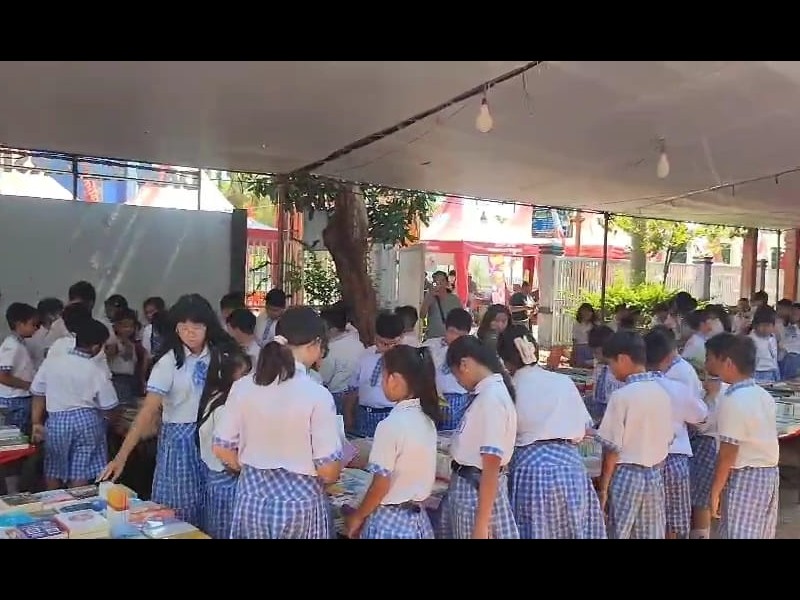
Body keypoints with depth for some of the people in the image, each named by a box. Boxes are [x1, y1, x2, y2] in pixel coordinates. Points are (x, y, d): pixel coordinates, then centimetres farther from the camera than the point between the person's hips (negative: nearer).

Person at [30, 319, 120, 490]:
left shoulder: (50, 362, -3)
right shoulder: (97, 372, -10)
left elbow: (38, 394, 5)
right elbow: (108, 409, -3)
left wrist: (37, 423, 15)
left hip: (56, 422, 3)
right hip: (86, 421, -3)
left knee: (53, 470, 18)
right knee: (80, 474, 4)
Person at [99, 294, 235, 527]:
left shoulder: (219, 356, -3)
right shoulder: (168, 362, -12)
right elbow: (147, 411, -18)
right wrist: (121, 456, -25)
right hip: (180, 440, -3)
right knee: (181, 509, 7)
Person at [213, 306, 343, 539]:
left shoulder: (243, 387, -6)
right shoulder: (317, 395, -19)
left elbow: (222, 449, 2)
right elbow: (328, 471, -16)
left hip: (251, 499, 4)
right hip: (300, 503, -4)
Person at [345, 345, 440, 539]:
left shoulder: (391, 425, -20)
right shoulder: (426, 419, 1)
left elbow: (381, 486, -17)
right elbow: (411, 472, 8)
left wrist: (357, 517, -3)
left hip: (389, 521, -7)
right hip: (418, 518, 7)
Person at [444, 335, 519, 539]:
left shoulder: (490, 398, -23)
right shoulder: (491, 391, 3)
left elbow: (491, 465, -23)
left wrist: (481, 524, -21)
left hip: (477, 488, -8)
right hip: (470, 483, 8)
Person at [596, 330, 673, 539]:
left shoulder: (622, 395, -17)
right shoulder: (662, 393, 2)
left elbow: (612, 449, -14)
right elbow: (668, 440, 10)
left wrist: (603, 487, -6)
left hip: (626, 476, -6)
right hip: (654, 475, 6)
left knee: (620, 533, 5)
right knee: (653, 534, 13)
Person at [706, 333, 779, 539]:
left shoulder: (732, 400, -18)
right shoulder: (764, 395, 7)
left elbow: (728, 454, -18)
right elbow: (759, 440, 11)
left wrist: (714, 492, -13)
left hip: (744, 478, -8)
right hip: (770, 474, 8)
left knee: (738, 535, -2)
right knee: (761, 536, 16)